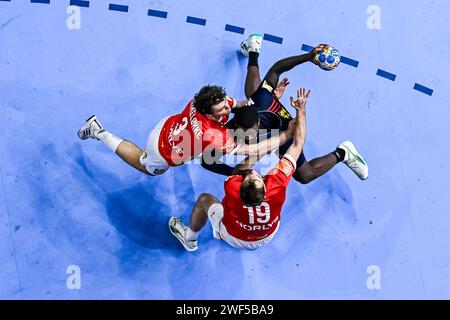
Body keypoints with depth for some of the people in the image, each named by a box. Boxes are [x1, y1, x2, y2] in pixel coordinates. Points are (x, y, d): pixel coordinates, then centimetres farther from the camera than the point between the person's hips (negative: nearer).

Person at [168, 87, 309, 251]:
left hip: (235, 239, -2)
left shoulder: (233, 189, -45)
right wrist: (301, 110, -31)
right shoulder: (277, 185, -42)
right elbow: (298, 144, -34)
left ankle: (189, 239, 40)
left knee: (204, 199, 15)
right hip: (267, 237, 3)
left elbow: (240, 169, -21)